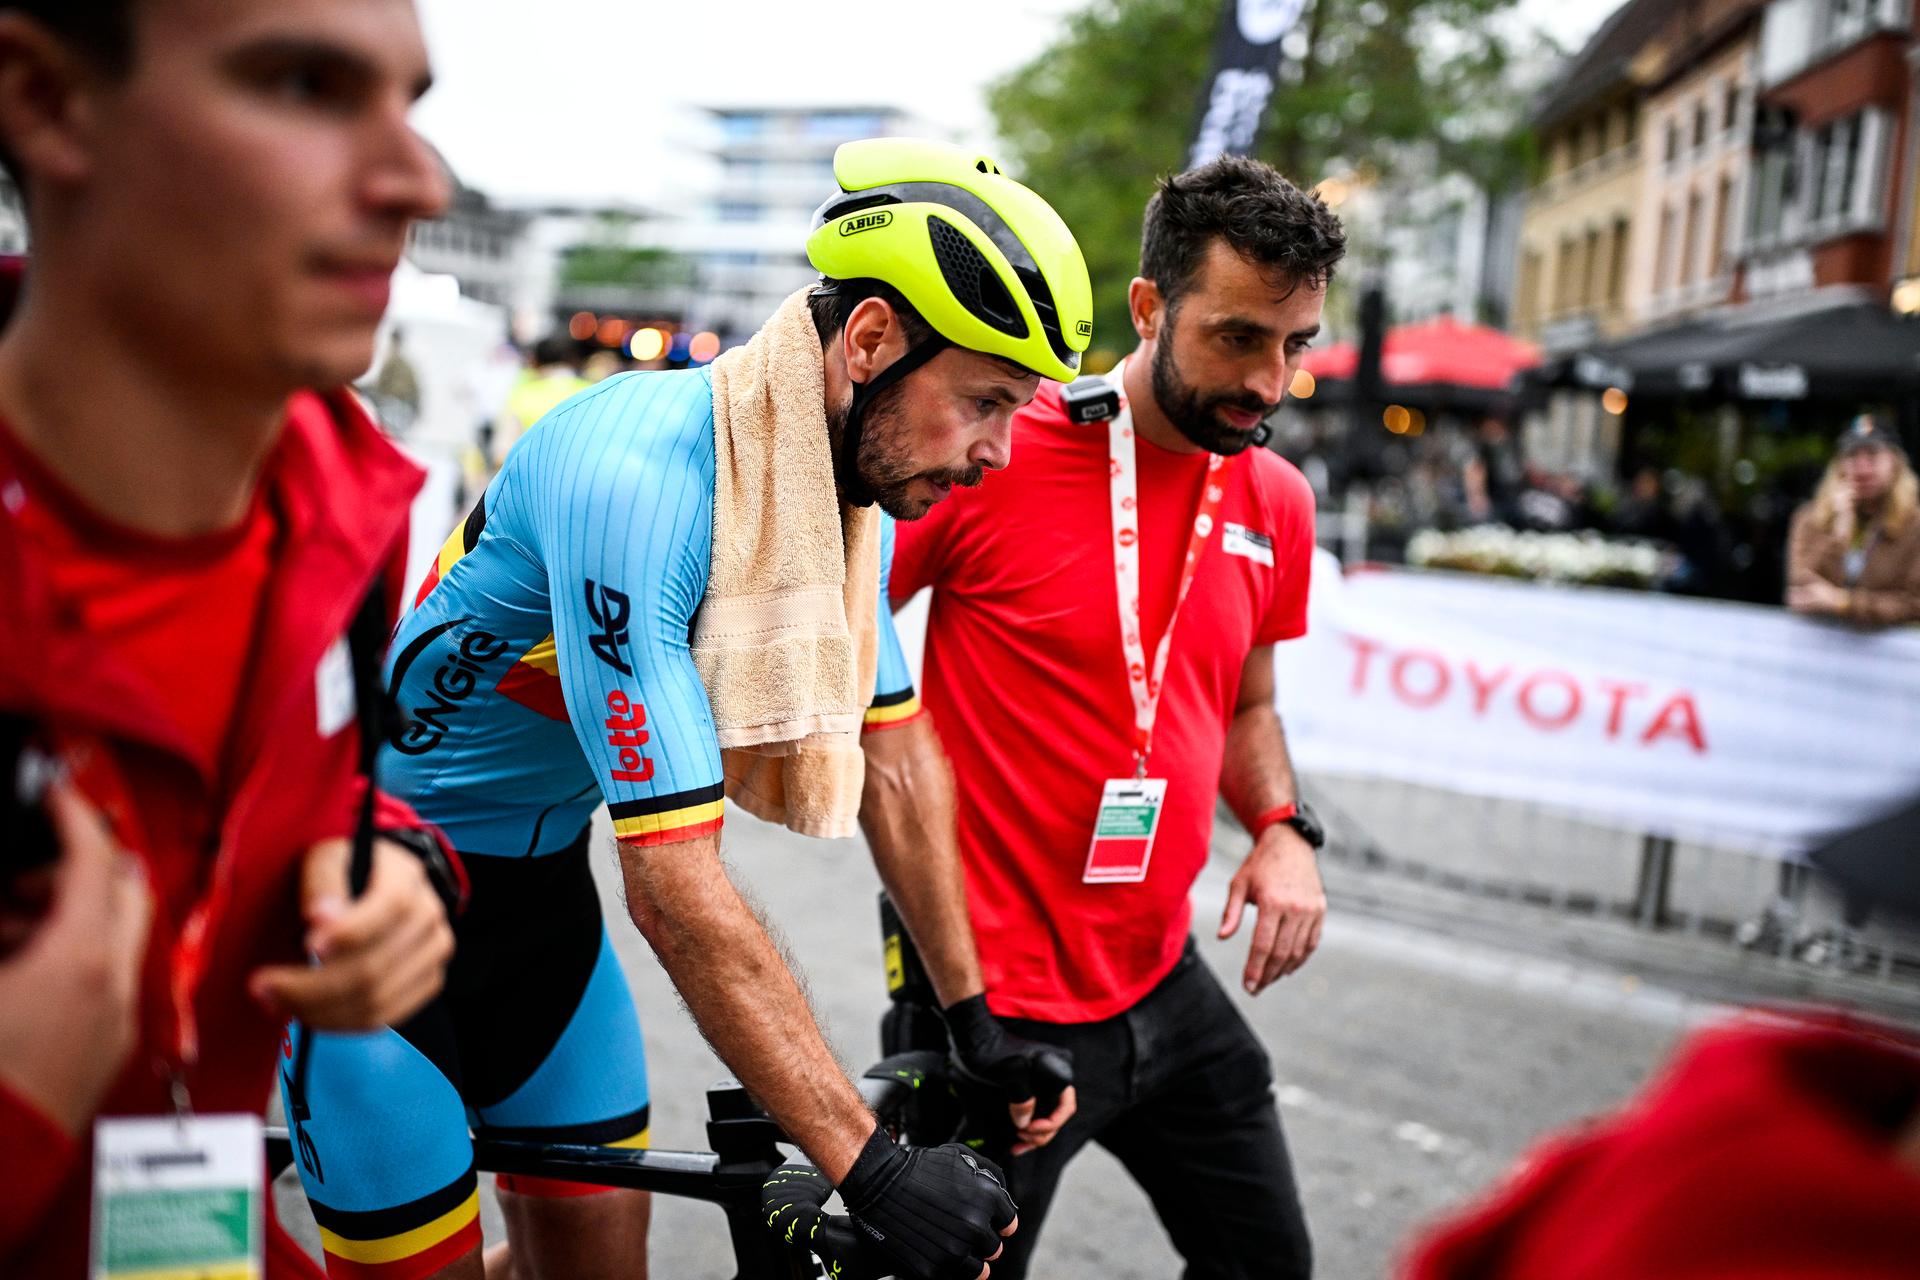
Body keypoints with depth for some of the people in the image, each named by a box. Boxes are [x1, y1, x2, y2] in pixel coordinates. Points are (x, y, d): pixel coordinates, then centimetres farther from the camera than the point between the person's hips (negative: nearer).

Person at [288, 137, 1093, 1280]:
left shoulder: (855, 476, -8)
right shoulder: (634, 480, -33)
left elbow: (896, 756, 1)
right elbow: (677, 887, -34)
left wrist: (979, 1016, 2)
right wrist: (874, 1171, -33)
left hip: (535, 871, 7)